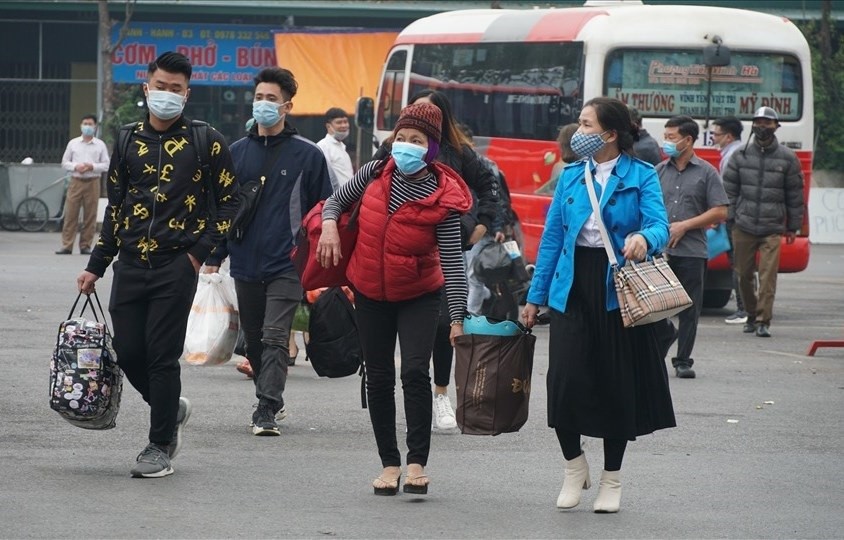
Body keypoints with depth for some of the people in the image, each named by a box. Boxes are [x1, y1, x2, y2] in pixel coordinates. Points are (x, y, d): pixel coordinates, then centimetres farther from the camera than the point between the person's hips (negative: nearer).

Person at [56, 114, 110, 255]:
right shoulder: (73, 143, 10)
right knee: (70, 214, -6)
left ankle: (85, 246, 7)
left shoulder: (100, 145, 8)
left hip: (92, 182, 0)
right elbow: (64, 163, 10)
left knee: (90, 216, 0)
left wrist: (92, 167, -12)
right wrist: (76, 167, -9)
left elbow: (106, 165, 5)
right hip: (76, 181, 0)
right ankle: (66, 246, -5)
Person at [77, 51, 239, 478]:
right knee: (128, 352, 2)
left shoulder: (207, 143, 0)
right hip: (131, 263, 4)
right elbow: (115, 208, 17)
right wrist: (96, 267, 15)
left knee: (162, 356, -6)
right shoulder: (128, 142, 12)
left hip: (177, 265, -4)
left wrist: (200, 252, -6)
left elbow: (228, 203, 3)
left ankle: (160, 447, 5)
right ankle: (171, 409, 29)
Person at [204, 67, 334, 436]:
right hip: (245, 264, 4)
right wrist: (214, 256, 8)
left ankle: (267, 410, -17)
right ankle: (271, 402, 26)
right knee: (254, 339, 11)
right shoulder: (238, 152, 9)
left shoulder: (308, 155, 0)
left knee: (275, 338, -13)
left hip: (286, 265, -4)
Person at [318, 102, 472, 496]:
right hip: (371, 293, 4)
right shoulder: (377, 172, -7)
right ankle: (389, 463, 15)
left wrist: (457, 317, -26)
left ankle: (417, 463, -11)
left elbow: (452, 261, -21)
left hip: (419, 295, -4)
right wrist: (329, 225, -11)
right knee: (379, 378, 7)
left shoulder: (442, 199, -18)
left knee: (415, 371, -17)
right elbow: (338, 200, 11)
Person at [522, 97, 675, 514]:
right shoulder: (571, 176, 11)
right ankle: (574, 466, 15)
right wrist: (536, 296, 9)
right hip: (572, 289, 3)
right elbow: (552, 237, 12)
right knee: (565, 380, -8)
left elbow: (659, 225, -13)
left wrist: (643, 238, -37)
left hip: (618, 291, -2)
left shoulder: (642, 177, 0)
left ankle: (611, 480, 19)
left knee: (617, 385, 3)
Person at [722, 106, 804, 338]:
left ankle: (763, 321, -7)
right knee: (744, 274, 7)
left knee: (768, 276, -10)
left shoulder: (787, 158, 4)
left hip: (773, 229, -2)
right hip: (743, 227, 2)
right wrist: (727, 219, 0)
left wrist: (793, 226, 9)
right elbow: (729, 189, 8)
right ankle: (751, 315, 24)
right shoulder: (741, 156, 6)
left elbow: (795, 194, 8)